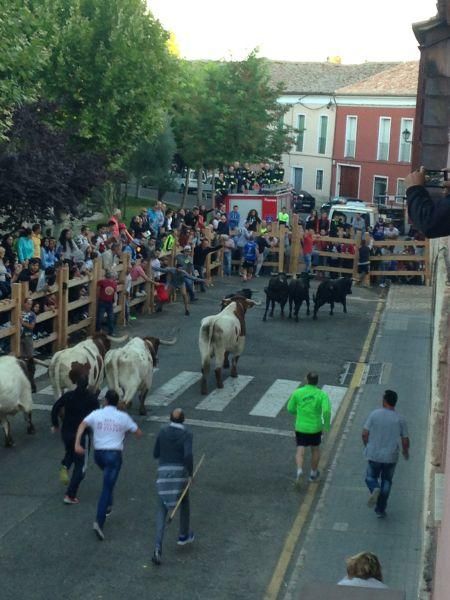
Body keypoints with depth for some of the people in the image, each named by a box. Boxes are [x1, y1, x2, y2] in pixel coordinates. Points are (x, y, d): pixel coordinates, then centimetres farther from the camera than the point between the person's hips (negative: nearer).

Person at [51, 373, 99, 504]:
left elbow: (55, 408, -5)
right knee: (80, 465, 6)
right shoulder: (92, 398, -10)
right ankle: (70, 495, 0)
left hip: (66, 432, 3)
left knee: (70, 452, 34)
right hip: (82, 434, -3)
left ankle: (64, 466, 1)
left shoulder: (68, 396, -2)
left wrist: (55, 424, 7)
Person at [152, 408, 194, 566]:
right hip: (180, 472, -2)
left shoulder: (162, 431, 5)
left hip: (163, 472, 2)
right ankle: (183, 535, 41)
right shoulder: (186, 434, -5)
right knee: (184, 502, 28)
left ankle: (158, 548, -12)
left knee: (162, 511, 5)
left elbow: (155, 454, 10)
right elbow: (188, 455, -20)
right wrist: (190, 473, -8)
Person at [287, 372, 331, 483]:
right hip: (315, 428, 0)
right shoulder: (322, 394, -9)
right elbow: (326, 410, -22)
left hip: (301, 427, 0)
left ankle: (299, 469, -22)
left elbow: (290, 409, 3)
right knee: (315, 449, 21)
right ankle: (313, 473, 33)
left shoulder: (297, 392, -5)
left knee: (300, 450, 4)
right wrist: (327, 424, -7)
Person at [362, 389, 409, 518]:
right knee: (386, 481, 17)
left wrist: (367, 447, 12)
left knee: (371, 477, 19)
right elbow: (405, 441, -2)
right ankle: (380, 510, 18)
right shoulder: (400, 419, -6)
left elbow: (365, 434, -7)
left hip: (374, 455, -1)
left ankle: (375, 489, -14)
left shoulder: (374, 414, -9)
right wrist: (406, 452, 18)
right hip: (391, 457, 1)